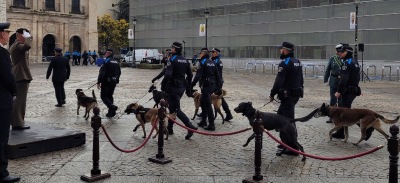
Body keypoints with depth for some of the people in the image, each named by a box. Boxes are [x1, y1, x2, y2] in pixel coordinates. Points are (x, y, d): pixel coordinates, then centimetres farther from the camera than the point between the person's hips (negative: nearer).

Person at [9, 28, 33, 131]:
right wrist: (28, 37, -22)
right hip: (22, 76, -11)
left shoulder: (14, 45, 19)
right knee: (20, 101, -7)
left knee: (17, 100, 16)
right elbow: (27, 46, -37)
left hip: (17, 76, 11)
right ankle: (18, 123, -4)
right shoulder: (18, 45, -16)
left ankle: (15, 122, 25)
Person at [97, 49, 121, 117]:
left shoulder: (106, 62, -15)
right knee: (110, 96, 17)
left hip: (106, 82, -8)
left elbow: (102, 73, -21)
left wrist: (99, 82, -18)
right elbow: (119, 72, 18)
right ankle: (111, 112, 17)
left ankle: (112, 106, -20)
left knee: (103, 96, 0)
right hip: (114, 82, 8)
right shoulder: (116, 62, 11)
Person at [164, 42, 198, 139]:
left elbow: (168, 75, -24)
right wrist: (188, 88, 20)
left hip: (174, 87, -8)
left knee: (176, 109, -5)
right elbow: (190, 75, 13)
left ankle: (190, 127, -17)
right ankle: (169, 127, 27)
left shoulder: (172, 60, -13)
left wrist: (163, 86, -16)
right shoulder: (185, 60, 10)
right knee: (172, 106, 20)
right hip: (182, 86, 8)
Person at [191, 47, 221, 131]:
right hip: (213, 85, 8)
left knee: (207, 105, -5)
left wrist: (192, 84, -12)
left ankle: (211, 125, -5)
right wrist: (218, 86, 18)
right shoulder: (212, 62, 12)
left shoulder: (203, 62, -10)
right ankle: (203, 121, 26)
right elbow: (217, 75, 13)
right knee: (203, 102, 20)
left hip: (206, 86, -8)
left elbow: (198, 75, -17)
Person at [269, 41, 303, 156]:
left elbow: (279, 81, -20)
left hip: (288, 96, -9)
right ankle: (285, 140, 26)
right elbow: (301, 79, 17)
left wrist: (272, 94, -10)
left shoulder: (285, 63, -16)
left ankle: (293, 148, -1)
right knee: (280, 115, 21)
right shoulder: (297, 62, 12)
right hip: (296, 94, 10)